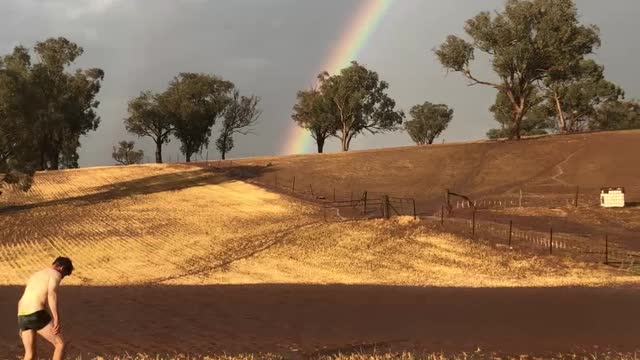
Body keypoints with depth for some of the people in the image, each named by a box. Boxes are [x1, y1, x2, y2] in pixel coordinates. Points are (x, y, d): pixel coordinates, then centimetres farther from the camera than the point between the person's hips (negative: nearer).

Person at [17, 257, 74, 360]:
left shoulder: (35, 276, 31)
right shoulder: (55, 274, 3)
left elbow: (21, 302, 34)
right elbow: (52, 294, -17)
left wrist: (22, 327, 39)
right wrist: (57, 320, -23)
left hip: (23, 317, 8)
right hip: (37, 315, -8)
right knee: (60, 344, 2)